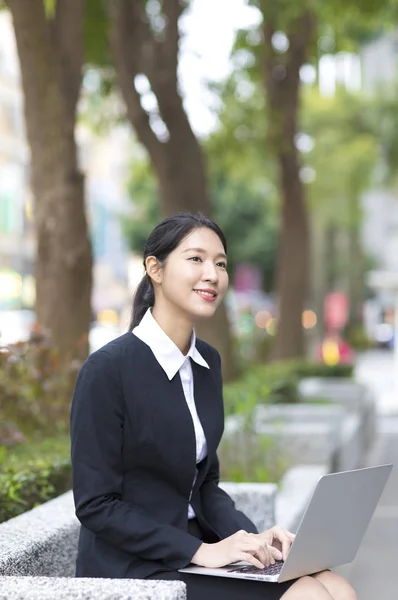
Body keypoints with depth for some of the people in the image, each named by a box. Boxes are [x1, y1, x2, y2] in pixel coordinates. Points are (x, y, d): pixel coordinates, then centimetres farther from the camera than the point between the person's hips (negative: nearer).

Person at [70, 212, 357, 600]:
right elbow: (95, 505, -16)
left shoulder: (207, 362, 8)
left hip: (196, 546, 7)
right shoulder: (107, 369, -16)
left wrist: (250, 537, -3)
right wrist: (201, 551, -19)